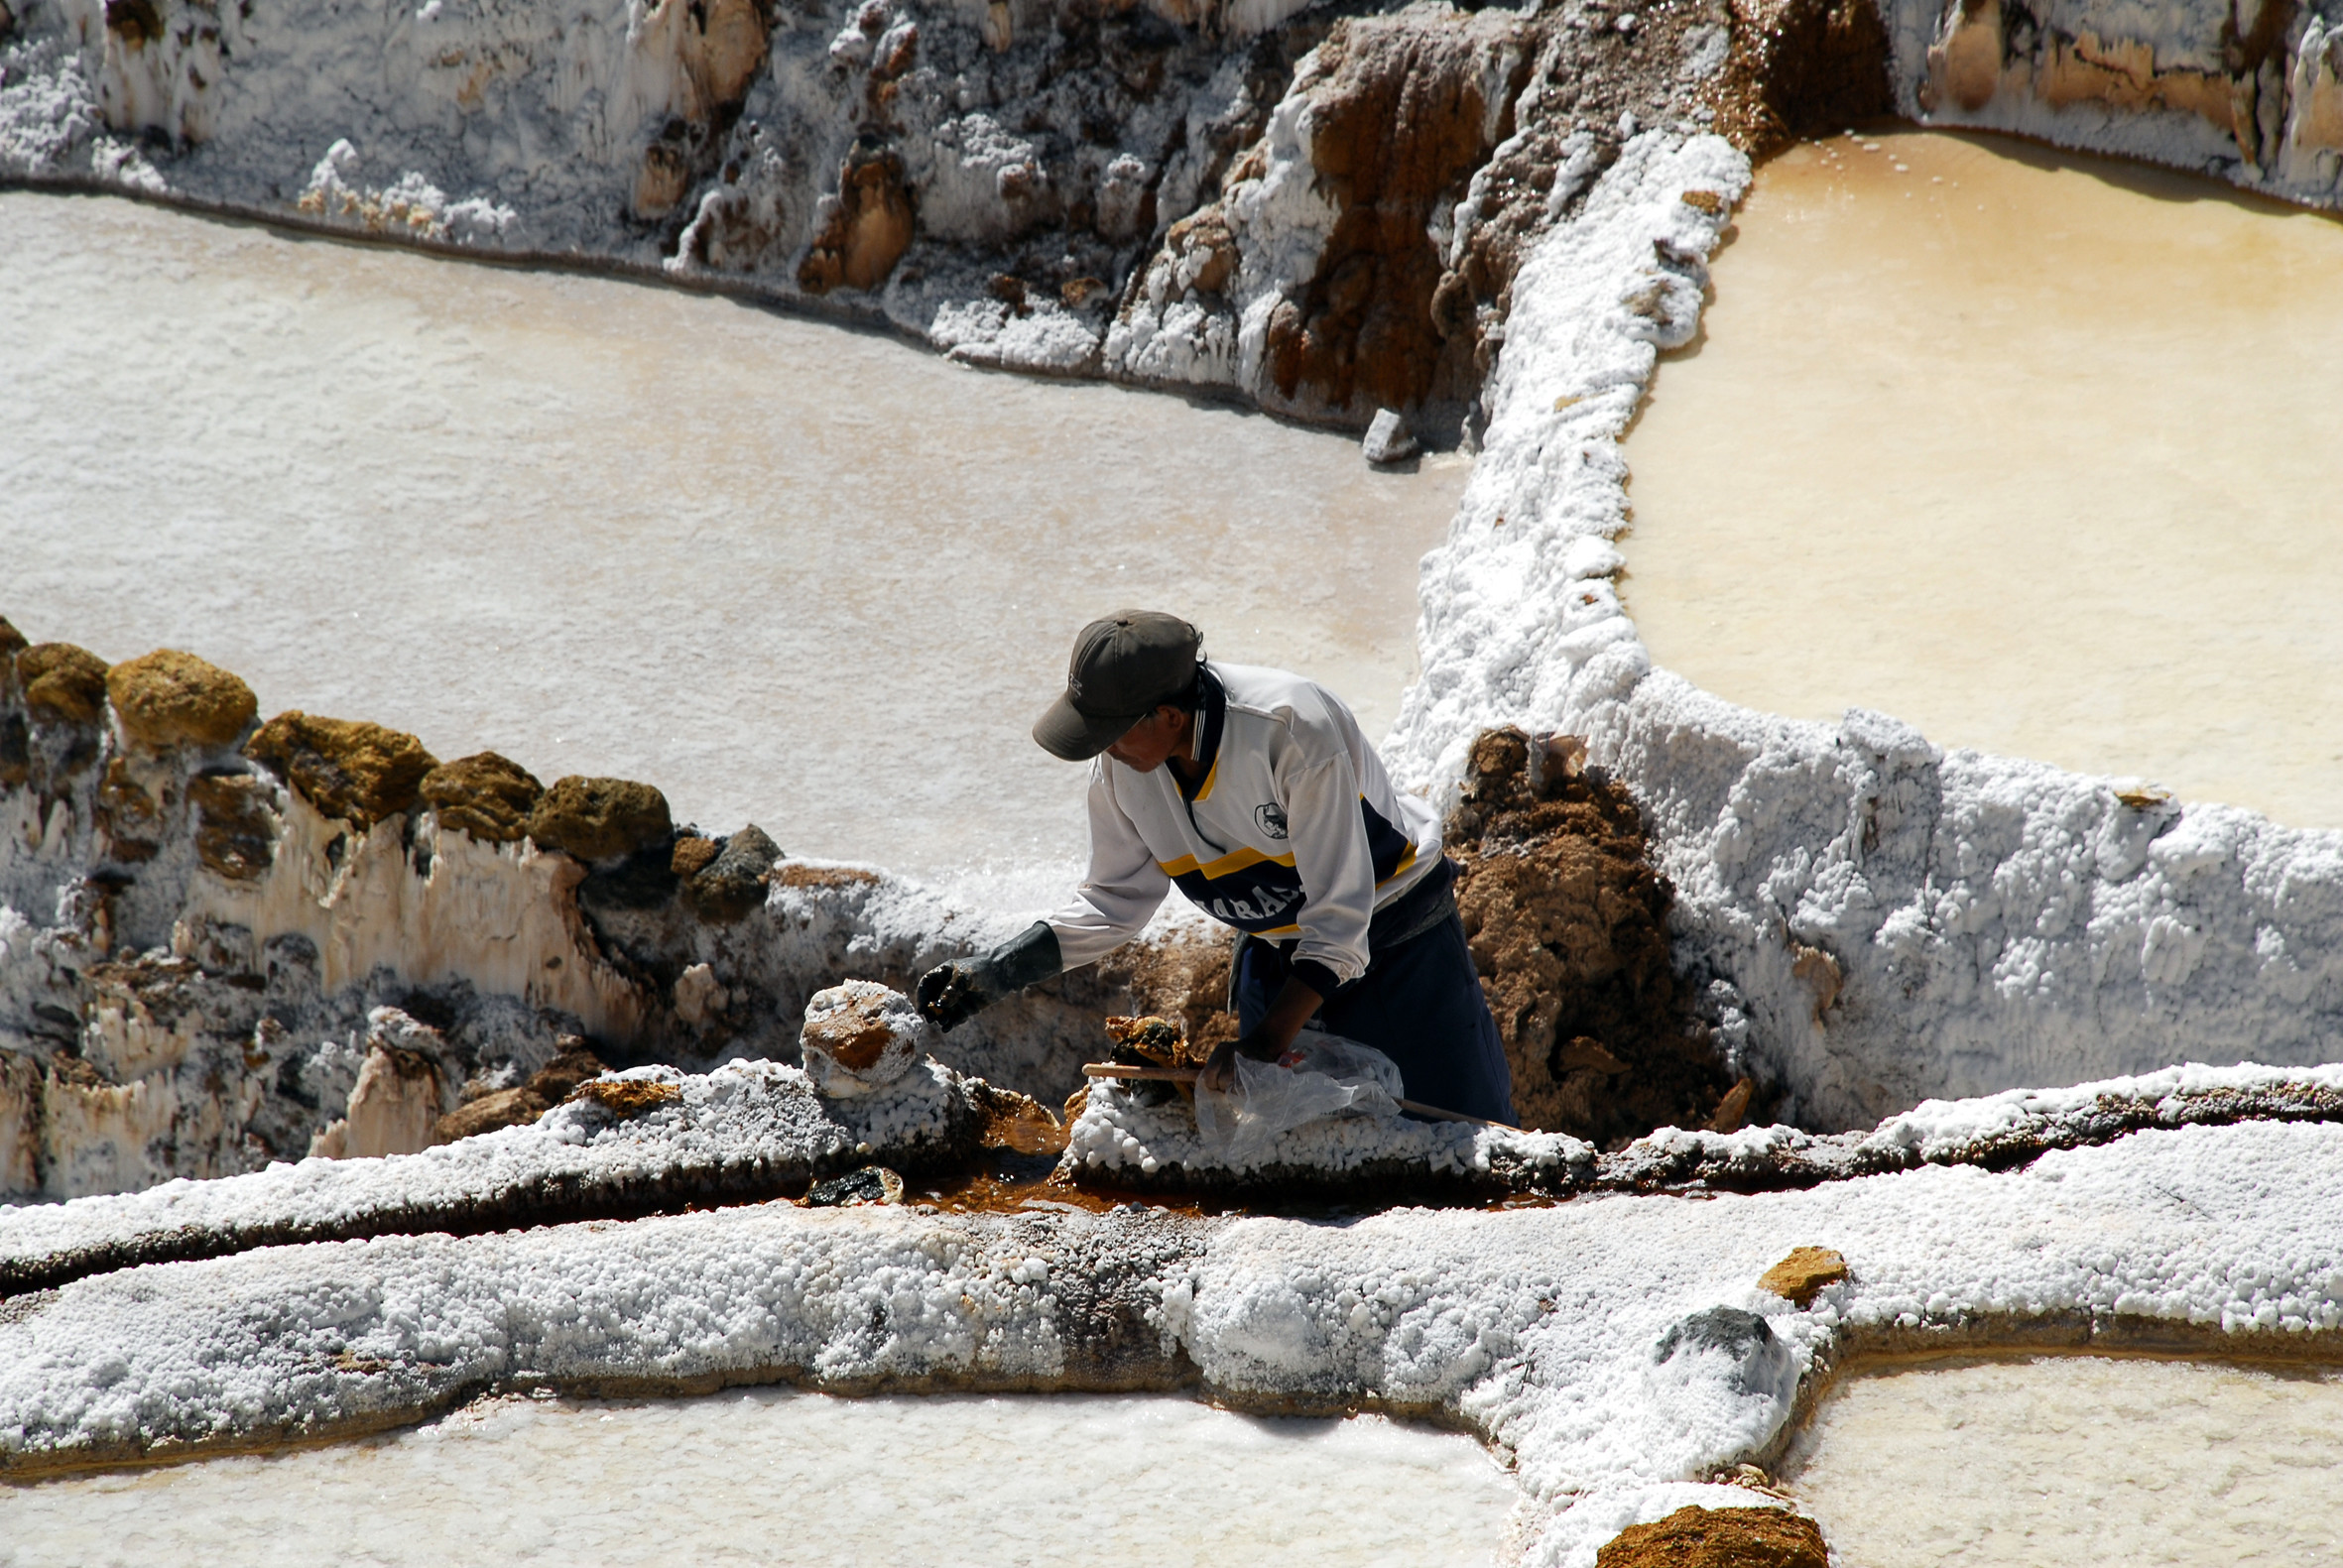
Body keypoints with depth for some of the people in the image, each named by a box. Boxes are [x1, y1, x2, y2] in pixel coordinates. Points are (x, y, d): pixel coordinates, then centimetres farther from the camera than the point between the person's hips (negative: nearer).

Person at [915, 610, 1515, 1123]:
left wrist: (1271, 1038, -36)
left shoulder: (1292, 729, -34)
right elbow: (1113, 900, -1)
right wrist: (992, 974, -11)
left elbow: (1340, 913, -30)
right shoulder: (1120, 763, -15)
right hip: (1275, 953, 5)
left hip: (1398, 936, -5)